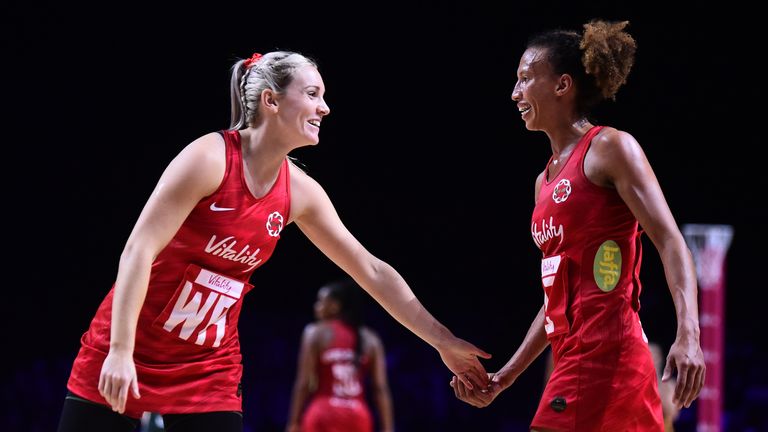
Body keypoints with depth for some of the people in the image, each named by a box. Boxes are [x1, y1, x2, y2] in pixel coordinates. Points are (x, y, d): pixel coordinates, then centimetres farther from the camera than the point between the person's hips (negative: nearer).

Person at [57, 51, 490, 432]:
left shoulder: (299, 192, 2)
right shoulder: (210, 157, -16)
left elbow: (372, 272, 9)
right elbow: (139, 249, -19)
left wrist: (444, 341, 8)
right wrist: (120, 351, -26)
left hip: (208, 370, 5)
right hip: (123, 358, -5)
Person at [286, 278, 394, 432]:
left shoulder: (316, 333, 1)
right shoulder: (370, 339, 10)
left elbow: (304, 383, -4)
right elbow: (381, 389, 4)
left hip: (324, 414, -3)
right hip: (358, 417, 3)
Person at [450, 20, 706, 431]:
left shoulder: (610, 148, -4)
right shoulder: (546, 180, 20)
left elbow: (671, 244, -13)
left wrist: (688, 334, -27)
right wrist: (506, 376, 22)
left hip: (604, 355, -8)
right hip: (573, 359, 8)